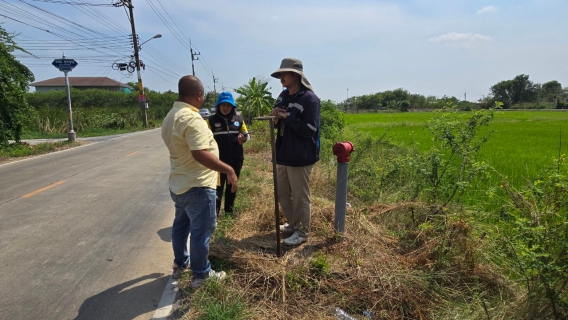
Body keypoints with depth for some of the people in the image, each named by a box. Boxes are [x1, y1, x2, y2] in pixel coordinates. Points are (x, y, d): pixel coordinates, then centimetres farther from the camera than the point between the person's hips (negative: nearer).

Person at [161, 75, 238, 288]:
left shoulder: (171, 116, 9)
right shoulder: (191, 119, -24)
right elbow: (200, 154, -33)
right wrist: (228, 170, -27)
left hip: (179, 183, 10)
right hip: (197, 186, -10)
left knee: (181, 224, 22)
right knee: (201, 230, 3)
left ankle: (180, 264, 39)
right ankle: (201, 275, 17)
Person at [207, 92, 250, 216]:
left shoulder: (238, 119, 4)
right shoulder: (212, 120, -3)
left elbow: (247, 135, 11)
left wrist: (244, 138, -12)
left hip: (236, 159, 3)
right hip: (218, 160, -3)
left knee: (232, 186, 15)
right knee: (218, 186, -2)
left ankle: (229, 210, 31)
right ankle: (214, 213, 8)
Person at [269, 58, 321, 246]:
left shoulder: (309, 98, -14)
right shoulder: (283, 96, 10)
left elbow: (310, 129, -21)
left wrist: (288, 116, -22)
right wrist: (275, 117, -5)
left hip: (300, 157, -8)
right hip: (283, 155, 8)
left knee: (300, 197, 4)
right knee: (282, 195, 18)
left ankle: (302, 232, 23)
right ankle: (293, 224, 38)